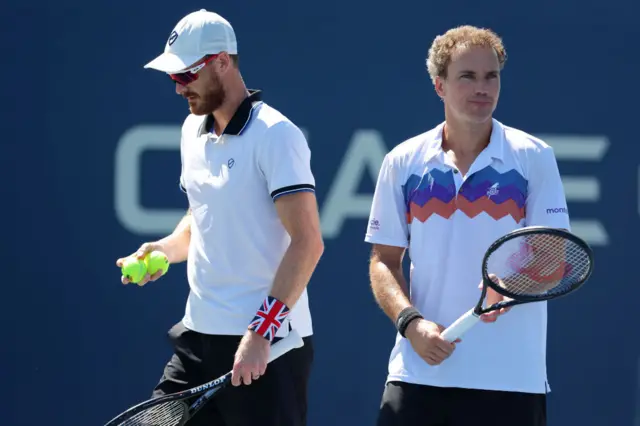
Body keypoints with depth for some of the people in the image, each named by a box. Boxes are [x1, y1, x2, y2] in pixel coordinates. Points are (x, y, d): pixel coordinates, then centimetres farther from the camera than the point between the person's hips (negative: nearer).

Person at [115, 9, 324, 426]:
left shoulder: (275, 135, -13)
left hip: (267, 347, -8)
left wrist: (260, 332, -25)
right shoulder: (194, 130, 12)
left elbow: (308, 243, -19)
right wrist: (164, 249, 5)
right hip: (199, 336, 8)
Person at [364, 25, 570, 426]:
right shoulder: (402, 162, 8)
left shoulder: (534, 157, 1)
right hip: (418, 374, 2)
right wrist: (410, 321, -8)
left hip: (511, 377, -2)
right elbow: (384, 261, 10)